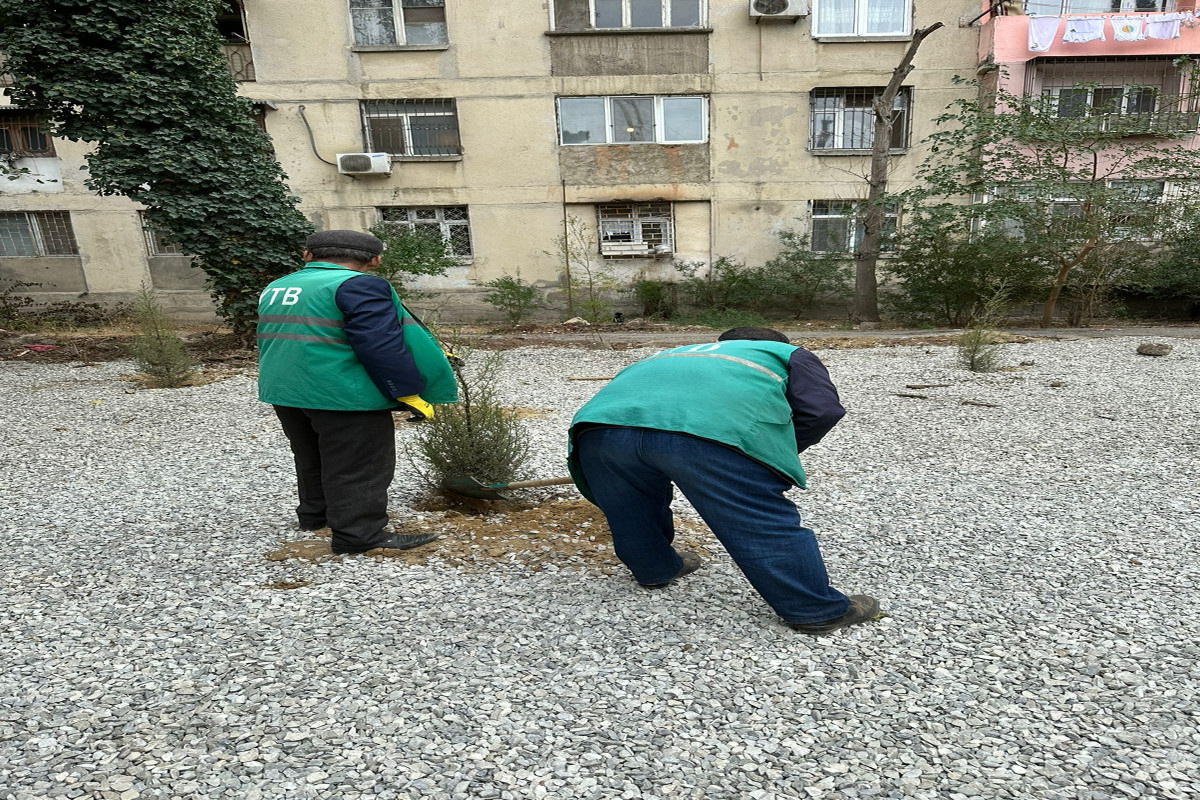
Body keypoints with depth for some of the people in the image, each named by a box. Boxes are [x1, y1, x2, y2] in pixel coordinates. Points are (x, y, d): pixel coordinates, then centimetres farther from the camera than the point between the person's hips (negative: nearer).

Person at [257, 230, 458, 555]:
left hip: (282, 392, 9)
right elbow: (381, 346, -20)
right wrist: (410, 393, -17)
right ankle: (359, 533, 5)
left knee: (311, 458, 24)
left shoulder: (275, 289, 13)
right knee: (358, 468, 1)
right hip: (344, 394, -8)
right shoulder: (357, 286, -14)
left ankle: (314, 513, 39)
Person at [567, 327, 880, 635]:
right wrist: (778, 455, 30)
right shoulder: (788, 354, 33)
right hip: (705, 429, -5)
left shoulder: (678, 353, 45)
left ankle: (657, 570, 51)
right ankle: (819, 610, 25)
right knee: (766, 525, 12)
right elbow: (823, 410, 17)